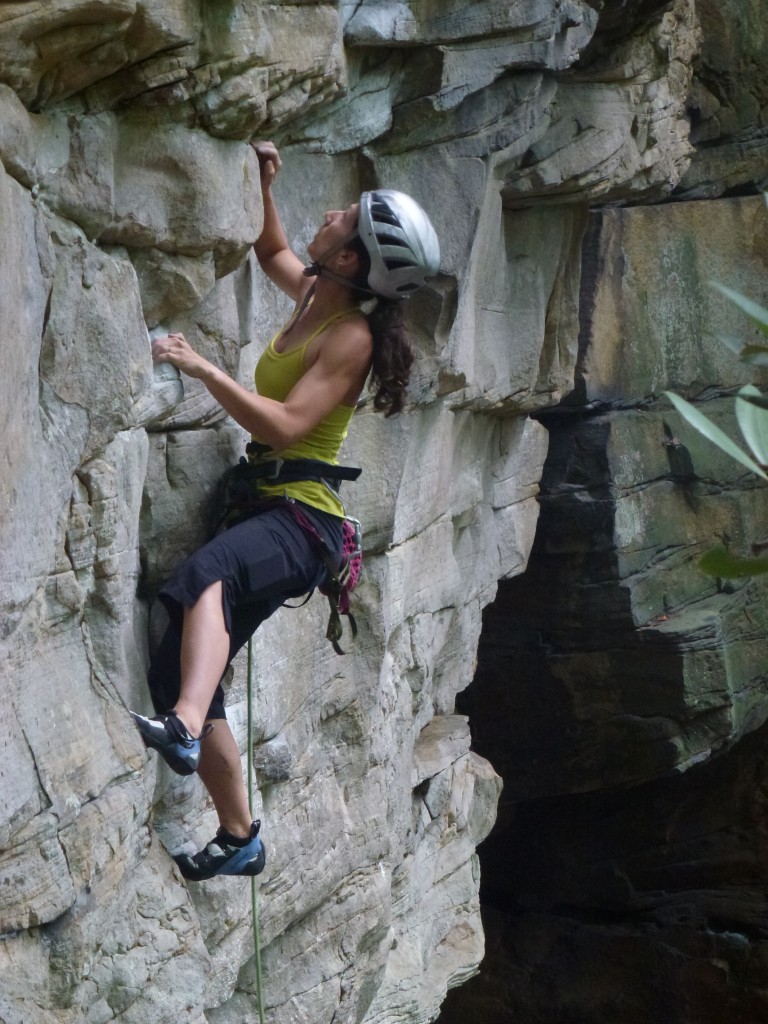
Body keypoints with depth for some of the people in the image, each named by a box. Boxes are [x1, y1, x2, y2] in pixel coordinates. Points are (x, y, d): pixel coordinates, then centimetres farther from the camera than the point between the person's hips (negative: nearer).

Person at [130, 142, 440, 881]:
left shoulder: (352, 337, -13)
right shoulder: (312, 297, 12)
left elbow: (286, 425, -23)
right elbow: (271, 250, 35)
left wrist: (204, 369, -26)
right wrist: (262, 187, 18)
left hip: (303, 519, -10)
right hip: (271, 510, 10)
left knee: (207, 572, -42)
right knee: (177, 666, 6)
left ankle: (184, 730, -62)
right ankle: (238, 836, 14)